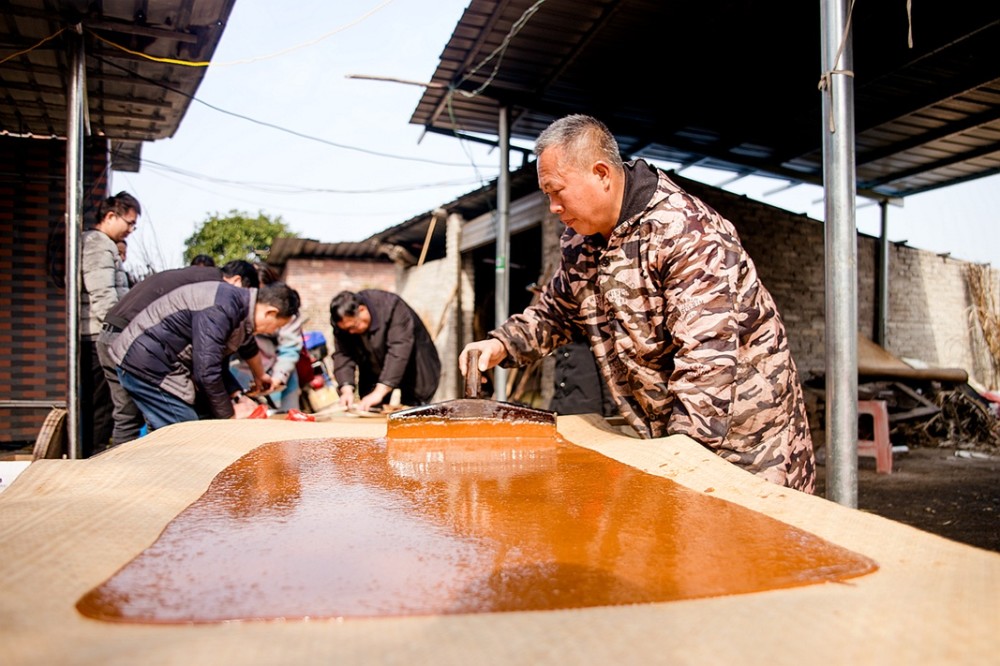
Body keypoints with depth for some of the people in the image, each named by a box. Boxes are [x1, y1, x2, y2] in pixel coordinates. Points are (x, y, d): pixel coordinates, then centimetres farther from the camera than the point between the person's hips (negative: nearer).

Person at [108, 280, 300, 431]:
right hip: (145, 365, -10)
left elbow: (216, 362, 16)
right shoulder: (221, 309, -25)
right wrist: (229, 415, -12)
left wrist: (238, 397, 6)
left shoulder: (239, 306, 7)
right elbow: (206, 371, -24)